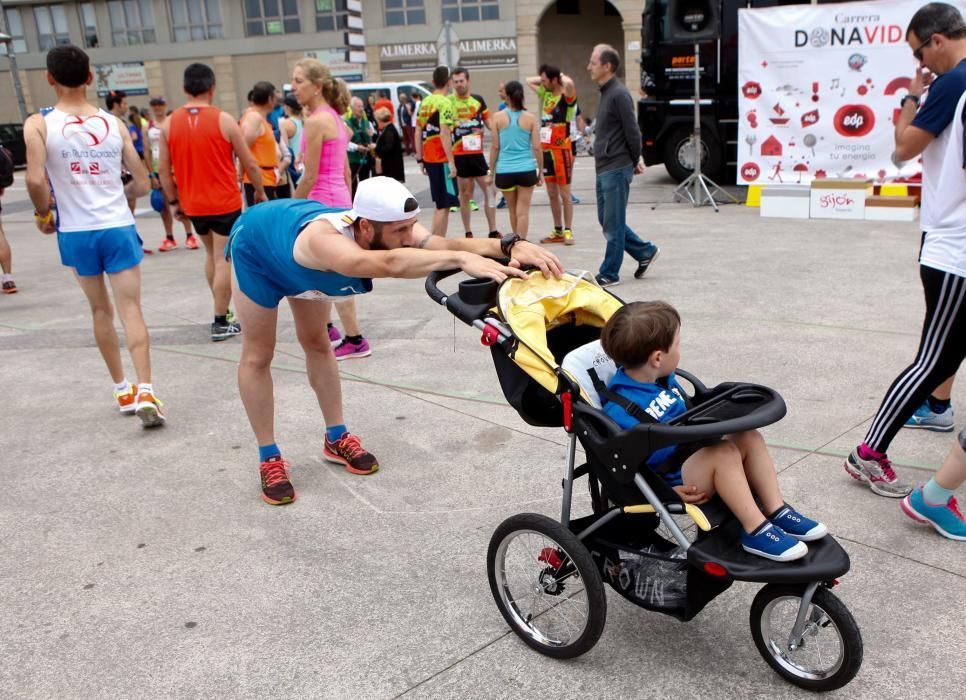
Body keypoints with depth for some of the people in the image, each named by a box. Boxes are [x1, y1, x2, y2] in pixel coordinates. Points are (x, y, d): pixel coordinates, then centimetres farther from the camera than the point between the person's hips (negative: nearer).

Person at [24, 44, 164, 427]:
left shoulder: (39, 124, -5)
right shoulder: (114, 122, 2)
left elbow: (36, 180, -17)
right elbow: (142, 183, 3)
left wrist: (43, 213, 2)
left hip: (75, 232, 0)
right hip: (118, 227, 0)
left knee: (100, 311, 15)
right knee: (130, 309, -1)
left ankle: (122, 390, 25)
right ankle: (145, 391, -15)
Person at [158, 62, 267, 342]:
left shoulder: (169, 124, 0)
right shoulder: (224, 120, -9)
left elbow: (163, 168, 2)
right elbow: (249, 163, -5)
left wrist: (173, 202, 12)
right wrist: (260, 192, 9)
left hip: (193, 204, 4)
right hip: (225, 203, -4)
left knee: (212, 255, 22)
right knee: (224, 260, 2)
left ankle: (221, 311, 31)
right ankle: (220, 324, 4)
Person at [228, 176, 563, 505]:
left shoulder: (390, 229, -34)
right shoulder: (326, 241, -51)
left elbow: (447, 244, -48)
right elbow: (390, 264, -71)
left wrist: (511, 246, -64)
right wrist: (462, 258, -80)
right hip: (256, 243, -5)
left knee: (317, 344, 13)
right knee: (258, 355, 2)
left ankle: (337, 439, 25)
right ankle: (269, 459, 14)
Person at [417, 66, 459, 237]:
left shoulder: (425, 102, 11)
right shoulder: (445, 102, -12)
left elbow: (418, 133, 13)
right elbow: (444, 134, -20)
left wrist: (420, 159, 17)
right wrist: (451, 162, -20)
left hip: (429, 159, 8)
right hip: (442, 159, -8)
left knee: (440, 205, 17)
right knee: (444, 205, -4)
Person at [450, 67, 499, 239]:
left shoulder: (478, 100, 8)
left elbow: (489, 123, 16)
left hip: (477, 153, 3)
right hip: (459, 155, -3)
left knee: (488, 190, 2)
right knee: (465, 194, 3)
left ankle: (493, 231, 10)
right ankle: (468, 233, 13)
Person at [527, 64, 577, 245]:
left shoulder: (566, 95, -10)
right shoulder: (546, 94, 11)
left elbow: (569, 83, -33)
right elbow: (529, 80, 26)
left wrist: (561, 76, -12)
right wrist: (545, 80, 12)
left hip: (561, 150, -7)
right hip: (545, 150, 7)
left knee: (564, 194, -1)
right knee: (552, 194, 11)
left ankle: (568, 231, 6)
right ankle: (557, 232, 19)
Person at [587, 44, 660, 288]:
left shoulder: (619, 94, -14)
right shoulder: (605, 93, 14)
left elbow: (632, 133, -14)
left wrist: (634, 162, -2)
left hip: (616, 170, -9)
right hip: (604, 169, 9)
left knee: (613, 224, 0)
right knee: (607, 221, 15)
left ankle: (609, 274, 9)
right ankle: (645, 251, 26)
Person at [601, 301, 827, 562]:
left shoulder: (663, 378, 5)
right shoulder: (620, 408, -24)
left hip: (691, 456, 9)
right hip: (669, 480, -9)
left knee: (749, 437, -5)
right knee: (724, 452, -28)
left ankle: (777, 511, 0)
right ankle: (755, 531, -20)